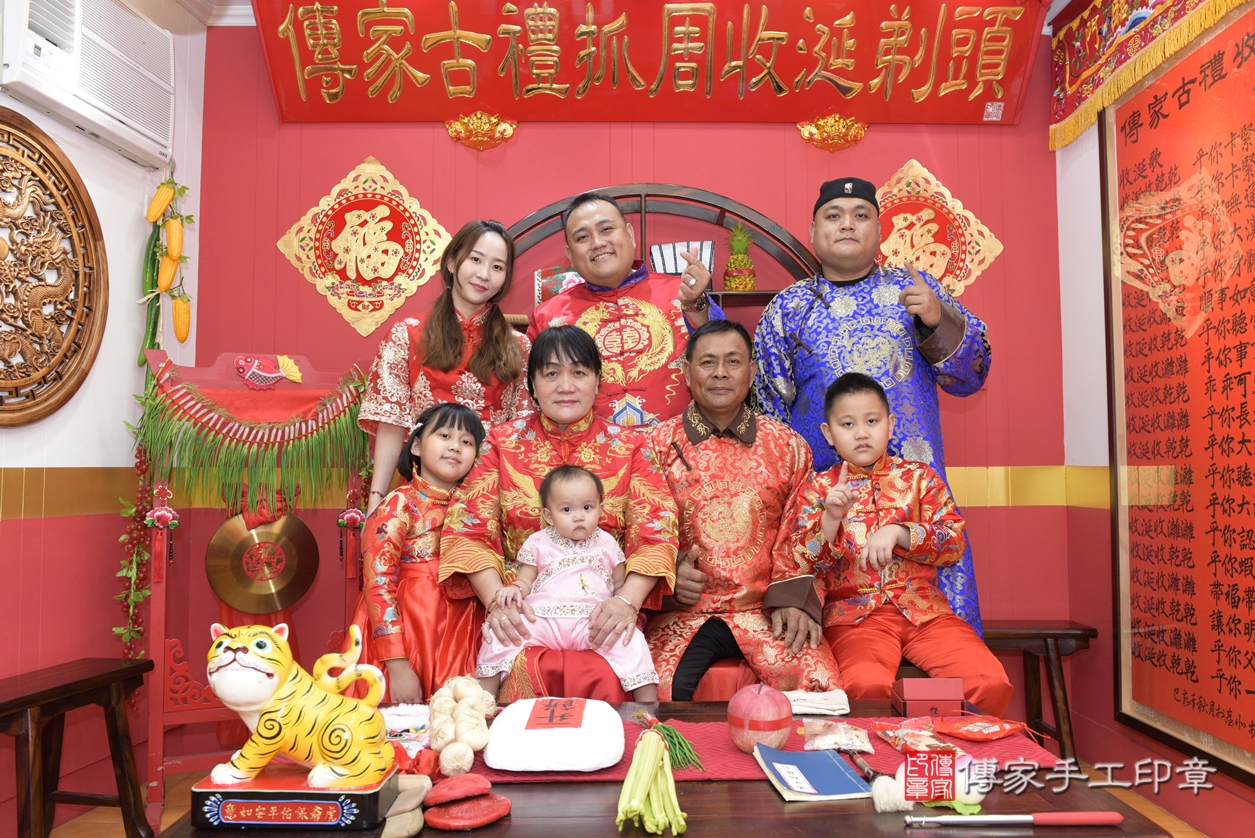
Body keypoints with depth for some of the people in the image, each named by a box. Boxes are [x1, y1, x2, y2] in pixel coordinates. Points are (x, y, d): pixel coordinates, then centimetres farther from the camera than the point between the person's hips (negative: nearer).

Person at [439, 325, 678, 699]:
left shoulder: (629, 447, 6)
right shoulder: (502, 443, 7)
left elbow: (655, 534, -4)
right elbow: (468, 528, -2)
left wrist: (627, 600, -22)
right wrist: (496, 599, -18)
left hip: (600, 617, 0)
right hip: (521, 611, 0)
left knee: (601, 680, -27)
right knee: (520, 678, -28)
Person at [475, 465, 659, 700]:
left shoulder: (606, 544, 14)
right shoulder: (538, 543, 13)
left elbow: (619, 584, 17)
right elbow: (525, 581, 15)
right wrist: (514, 589, -10)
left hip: (593, 623, 0)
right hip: (542, 618, 0)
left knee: (632, 641, -25)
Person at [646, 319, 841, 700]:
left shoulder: (788, 447, 11)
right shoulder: (657, 444, 7)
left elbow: (798, 536, 12)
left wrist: (792, 600, -3)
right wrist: (668, 574, -10)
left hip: (766, 610, 1)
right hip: (683, 609, -1)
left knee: (818, 683, -23)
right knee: (653, 689, -27)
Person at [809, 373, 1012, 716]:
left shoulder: (918, 476, 13)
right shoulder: (820, 487, 9)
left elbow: (955, 542, 1)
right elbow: (809, 571, 1)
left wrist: (897, 532, -16)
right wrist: (832, 517, -16)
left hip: (924, 610, 2)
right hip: (854, 613, -2)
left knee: (992, 682, -20)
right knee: (867, 685, -33)